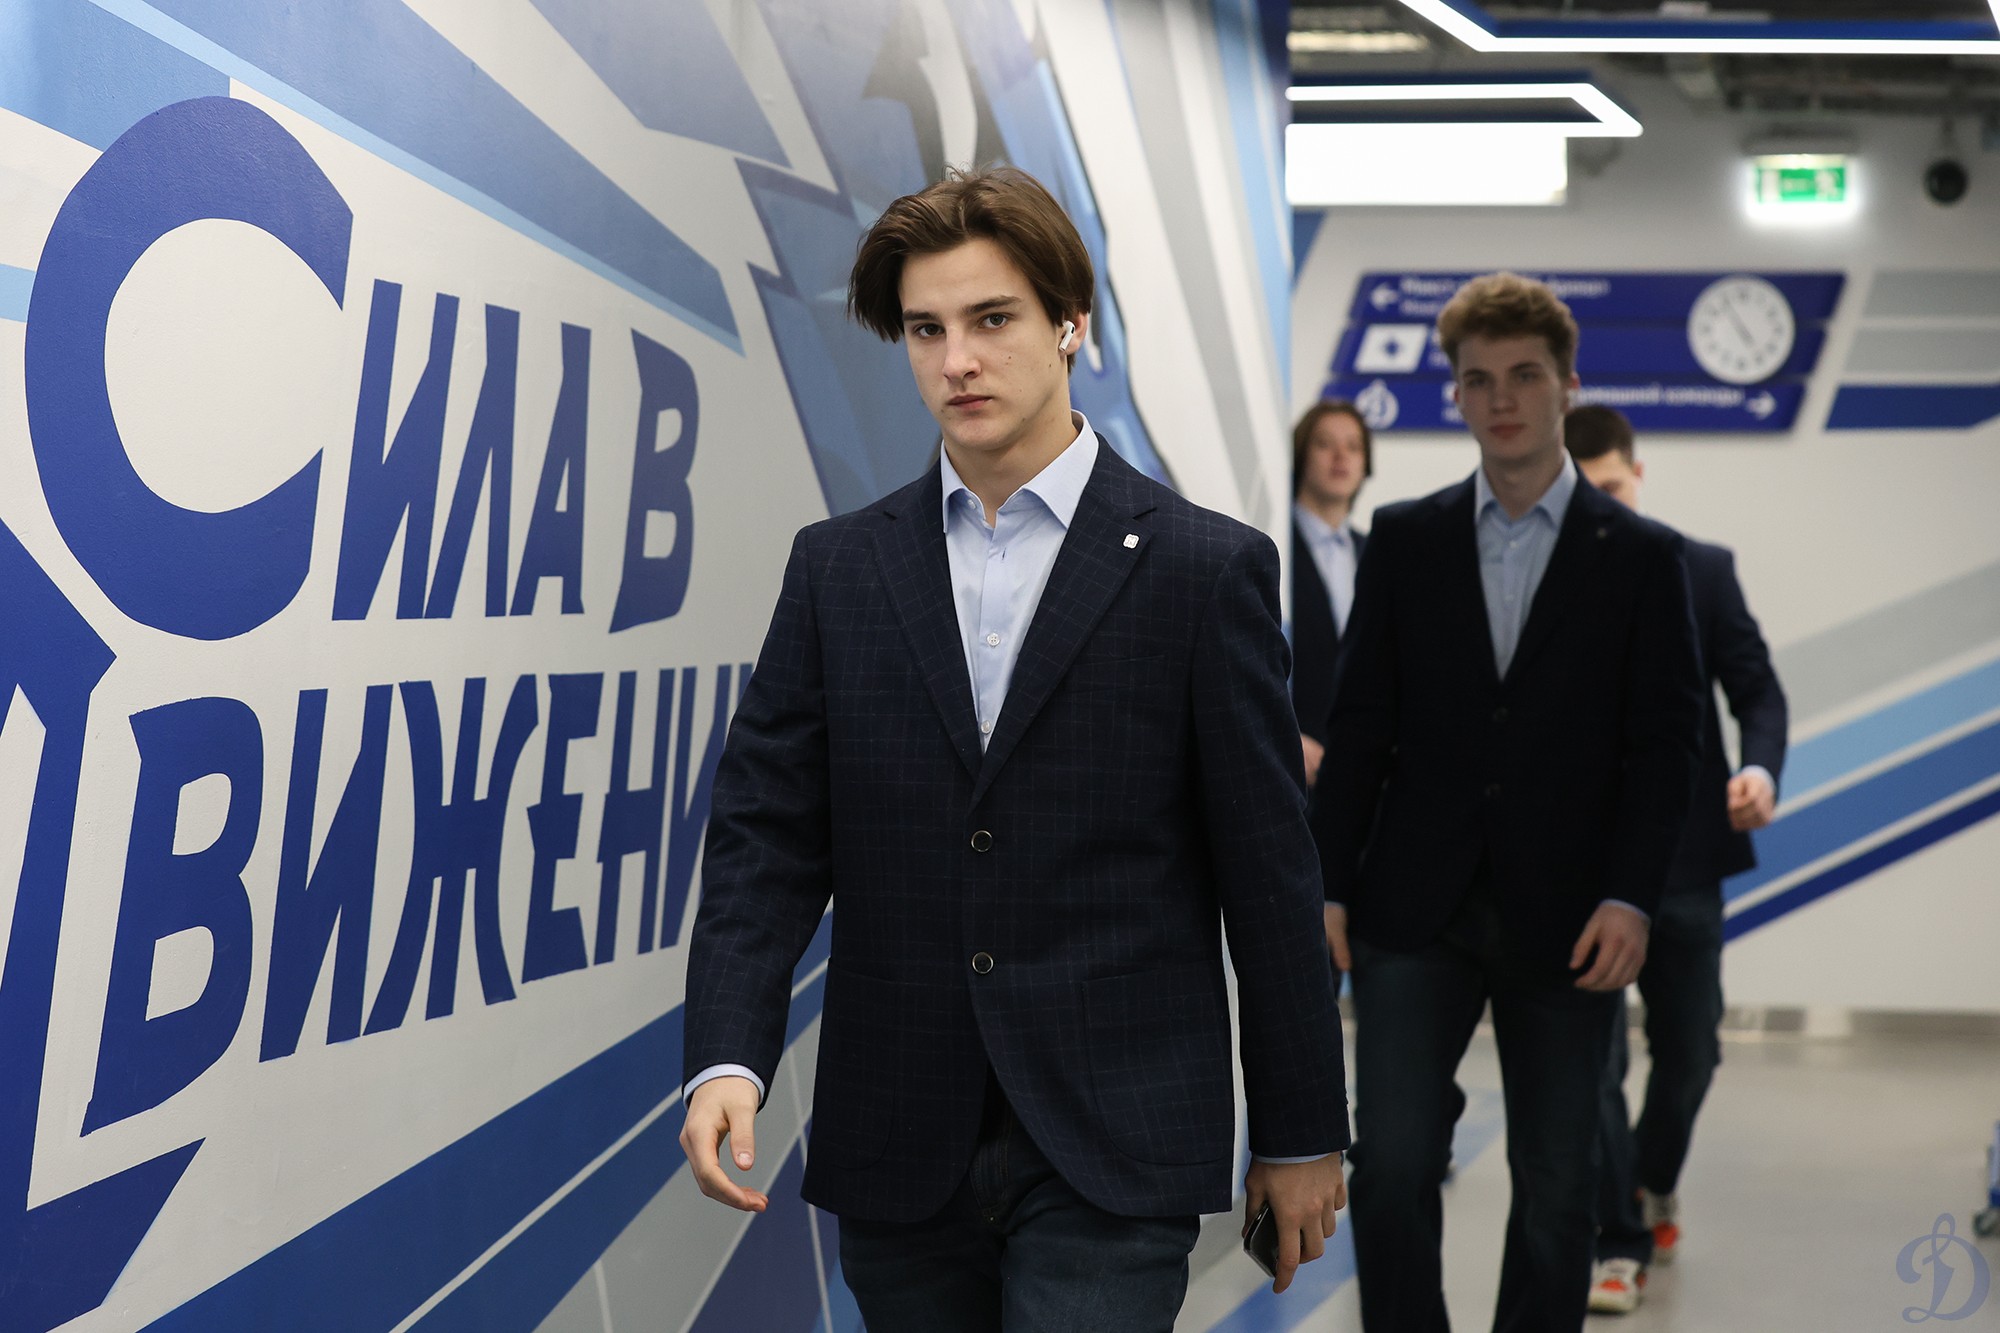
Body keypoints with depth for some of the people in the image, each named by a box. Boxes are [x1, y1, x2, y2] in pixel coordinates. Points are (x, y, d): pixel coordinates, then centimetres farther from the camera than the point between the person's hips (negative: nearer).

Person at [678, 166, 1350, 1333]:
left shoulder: (1205, 568, -2)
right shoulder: (838, 569, 7)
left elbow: (1271, 872, 0)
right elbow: (767, 836, 3)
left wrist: (1303, 1136, 3)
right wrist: (729, 1061, -12)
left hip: (1109, 1153, -3)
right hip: (899, 1155, 3)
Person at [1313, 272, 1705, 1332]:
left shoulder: (1639, 556, 3)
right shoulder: (1405, 539, 7)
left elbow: (1663, 743, 0)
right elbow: (1359, 726, 6)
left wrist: (1630, 897, -11)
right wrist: (1328, 886, 1)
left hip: (1564, 923, 0)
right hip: (1415, 914, 1)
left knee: (1557, 1186, 6)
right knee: (1392, 1164, -7)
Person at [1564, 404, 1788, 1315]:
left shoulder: (1704, 570, 2)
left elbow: (1756, 689, 3)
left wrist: (1760, 769, -16)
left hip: (1683, 852, 2)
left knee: (1689, 1050, 13)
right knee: (1593, 1060, -5)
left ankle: (1654, 1186, 41)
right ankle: (1619, 1241, 9)